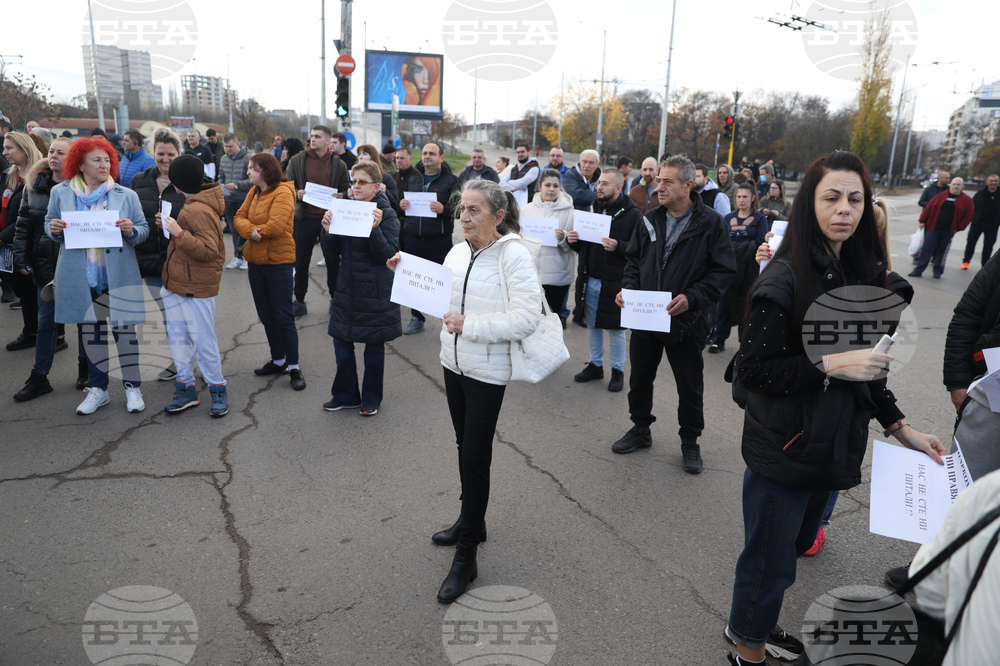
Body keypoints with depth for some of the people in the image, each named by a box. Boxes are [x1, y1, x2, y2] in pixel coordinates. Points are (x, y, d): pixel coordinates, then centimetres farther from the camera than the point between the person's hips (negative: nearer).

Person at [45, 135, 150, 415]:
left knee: (124, 328, 1)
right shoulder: (60, 193, 6)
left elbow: (144, 231, 5)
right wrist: (54, 229, -9)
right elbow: (49, 224, 14)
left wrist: (131, 230, -17)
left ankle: (132, 387, 13)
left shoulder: (126, 195, 3)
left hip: (118, 275, -2)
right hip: (80, 276, 2)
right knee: (91, 329, 11)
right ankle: (98, 389, 24)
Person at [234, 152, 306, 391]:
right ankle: (278, 360, 27)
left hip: (278, 261, -8)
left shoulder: (283, 193, -14)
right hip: (256, 260, 8)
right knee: (266, 315, 14)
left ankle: (294, 367, 6)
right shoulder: (254, 192, 11)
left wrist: (256, 231, -8)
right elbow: (240, 217, 5)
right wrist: (250, 230, -15)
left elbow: (276, 226, -24)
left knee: (283, 317, -3)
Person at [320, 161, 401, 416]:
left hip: (375, 293, -5)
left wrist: (375, 228, -27)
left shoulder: (387, 215, -8)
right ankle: (345, 395, 27)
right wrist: (328, 230, -14)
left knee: (374, 347, 7)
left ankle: (371, 399, 23)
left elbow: (389, 255, -15)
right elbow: (331, 252, 4)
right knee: (342, 343, 10)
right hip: (347, 288, 5)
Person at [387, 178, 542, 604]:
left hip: (487, 372, -7)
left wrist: (468, 325, -26)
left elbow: (526, 318, -26)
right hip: (454, 363, 7)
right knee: (466, 445, 20)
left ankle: (466, 557, 12)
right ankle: (472, 521, 40)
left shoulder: (514, 255, -17)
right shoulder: (457, 252, 4)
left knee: (475, 456, -1)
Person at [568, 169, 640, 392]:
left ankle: (618, 370, 21)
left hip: (614, 281, -6)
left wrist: (618, 247, -29)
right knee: (592, 324, 15)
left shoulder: (632, 215, -7)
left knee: (615, 328, 5)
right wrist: (573, 240, -4)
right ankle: (595, 365, 30)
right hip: (590, 279, 6)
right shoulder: (594, 209, 10)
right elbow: (582, 246, 17)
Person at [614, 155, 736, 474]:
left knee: (690, 387, 9)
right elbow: (633, 259, 14)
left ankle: (690, 442, 28)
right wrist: (629, 288, -4)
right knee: (640, 377, 16)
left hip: (686, 320, -4)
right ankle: (640, 429, 36)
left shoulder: (711, 223, -10)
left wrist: (691, 297, -23)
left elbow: (724, 271, -11)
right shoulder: (650, 220, 5)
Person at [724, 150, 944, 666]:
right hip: (784, 448, -7)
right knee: (770, 559, 8)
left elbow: (864, 364, 14)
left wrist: (899, 427, 12)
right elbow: (752, 369, -18)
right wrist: (827, 364, -24)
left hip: (834, 444, 7)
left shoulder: (864, 273, 5)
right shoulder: (786, 277, -17)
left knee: (793, 545, 21)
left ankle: (754, 621, 44)